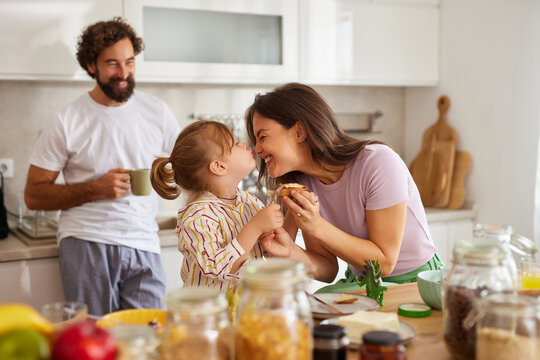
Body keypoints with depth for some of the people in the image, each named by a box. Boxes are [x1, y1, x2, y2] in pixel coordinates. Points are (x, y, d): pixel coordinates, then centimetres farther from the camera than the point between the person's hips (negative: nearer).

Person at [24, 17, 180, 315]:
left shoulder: (157, 111, 7)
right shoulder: (68, 122, -1)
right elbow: (33, 196, 0)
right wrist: (95, 189, -11)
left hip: (142, 245, 2)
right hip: (85, 242, -2)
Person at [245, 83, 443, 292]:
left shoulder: (379, 163, -23)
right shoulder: (302, 183, -5)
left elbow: (384, 262, -21)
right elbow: (328, 270, -4)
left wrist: (317, 227, -30)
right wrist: (291, 251, -25)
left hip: (419, 281, -4)